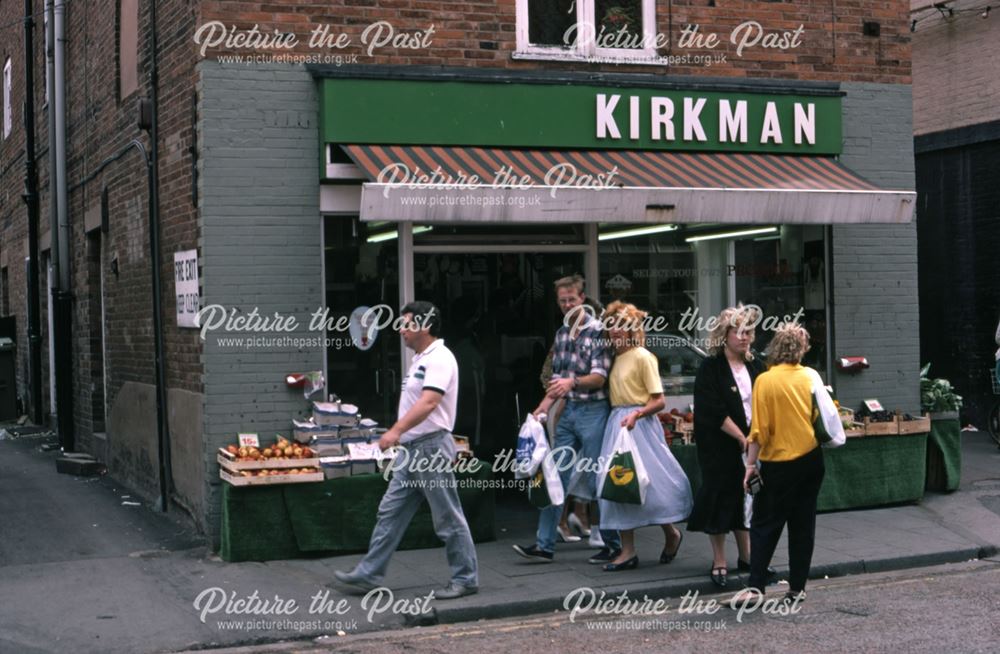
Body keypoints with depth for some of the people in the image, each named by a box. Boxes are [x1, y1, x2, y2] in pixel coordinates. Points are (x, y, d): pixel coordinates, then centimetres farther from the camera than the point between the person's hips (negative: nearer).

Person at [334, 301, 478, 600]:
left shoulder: (439, 359, -16)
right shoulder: (420, 359, 15)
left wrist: (396, 431, -35)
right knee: (390, 512, 11)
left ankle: (466, 579, 9)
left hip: (431, 446, -10)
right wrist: (401, 434, 20)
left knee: (448, 518, -1)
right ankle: (368, 574, 16)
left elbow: (428, 402, -28)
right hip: (412, 448, 10)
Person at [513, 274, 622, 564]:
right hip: (569, 411, 7)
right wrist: (543, 407, 12)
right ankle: (544, 545, 8)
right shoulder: (561, 333, 14)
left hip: (593, 411, -7)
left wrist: (572, 382, -33)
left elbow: (599, 377, -16)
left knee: (596, 481, -2)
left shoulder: (597, 331, -9)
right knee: (556, 476, 5)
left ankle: (613, 544, 10)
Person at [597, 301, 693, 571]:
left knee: (647, 480, -5)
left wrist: (636, 414, -24)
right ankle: (628, 551, 8)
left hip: (640, 425, -7)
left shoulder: (643, 357, -8)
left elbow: (659, 401, -11)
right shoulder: (615, 358, 12)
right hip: (617, 424, 7)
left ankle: (672, 534, 19)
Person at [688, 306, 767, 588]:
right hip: (720, 446, -5)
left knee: (744, 498, 13)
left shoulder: (755, 366, 8)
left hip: (750, 445, 5)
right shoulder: (710, 368, -10)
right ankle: (719, 562, 10)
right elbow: (714, 412, -16)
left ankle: (746, 556, 25)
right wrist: (742, 439, -17)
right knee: (721, 498, 0)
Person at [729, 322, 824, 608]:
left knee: (765, 525, 1)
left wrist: (751, 463, -6)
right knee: (803, 525, 10)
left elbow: (760, 428, -12)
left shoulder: (766, 380, -11)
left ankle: (755, 587, -7)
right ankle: (797, 587, 13)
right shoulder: (811, 377, 1)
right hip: (811, 459, 4)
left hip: (780, 462, -4)